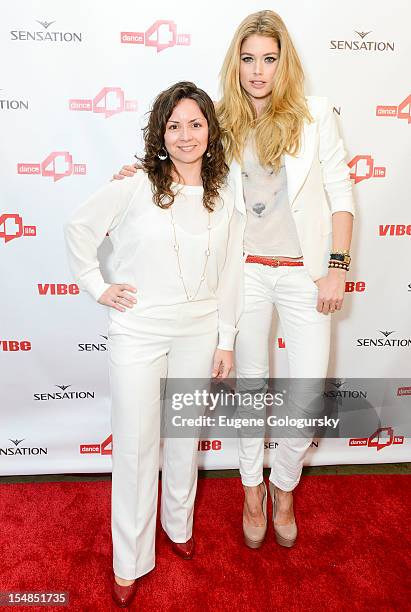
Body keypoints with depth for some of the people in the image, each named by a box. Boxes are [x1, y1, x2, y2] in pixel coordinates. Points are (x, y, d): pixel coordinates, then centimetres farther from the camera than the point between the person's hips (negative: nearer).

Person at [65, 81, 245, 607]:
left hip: (198, 331, 3)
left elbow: (229, 274, 5)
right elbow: (79, 227, 2)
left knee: (185, 433, 18)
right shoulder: (135, 185, -9)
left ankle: (178, 523, 45)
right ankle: (130, 560, 29)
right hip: (138, 331, -3)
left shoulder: (225, 197, 2)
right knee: (135, 443, 7)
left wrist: (225, 341, 6)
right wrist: (96, 286, -4)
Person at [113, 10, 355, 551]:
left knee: (309, 394, 3)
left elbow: (339, 194, -1)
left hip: (305, 272, -1)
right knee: (251, 386, 12)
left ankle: (284, 485, 33)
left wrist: (337, 266, -8)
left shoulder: (315, 115, 0)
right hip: (247, 270, 1)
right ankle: (253, 487, 36)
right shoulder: (225, 124, 4)